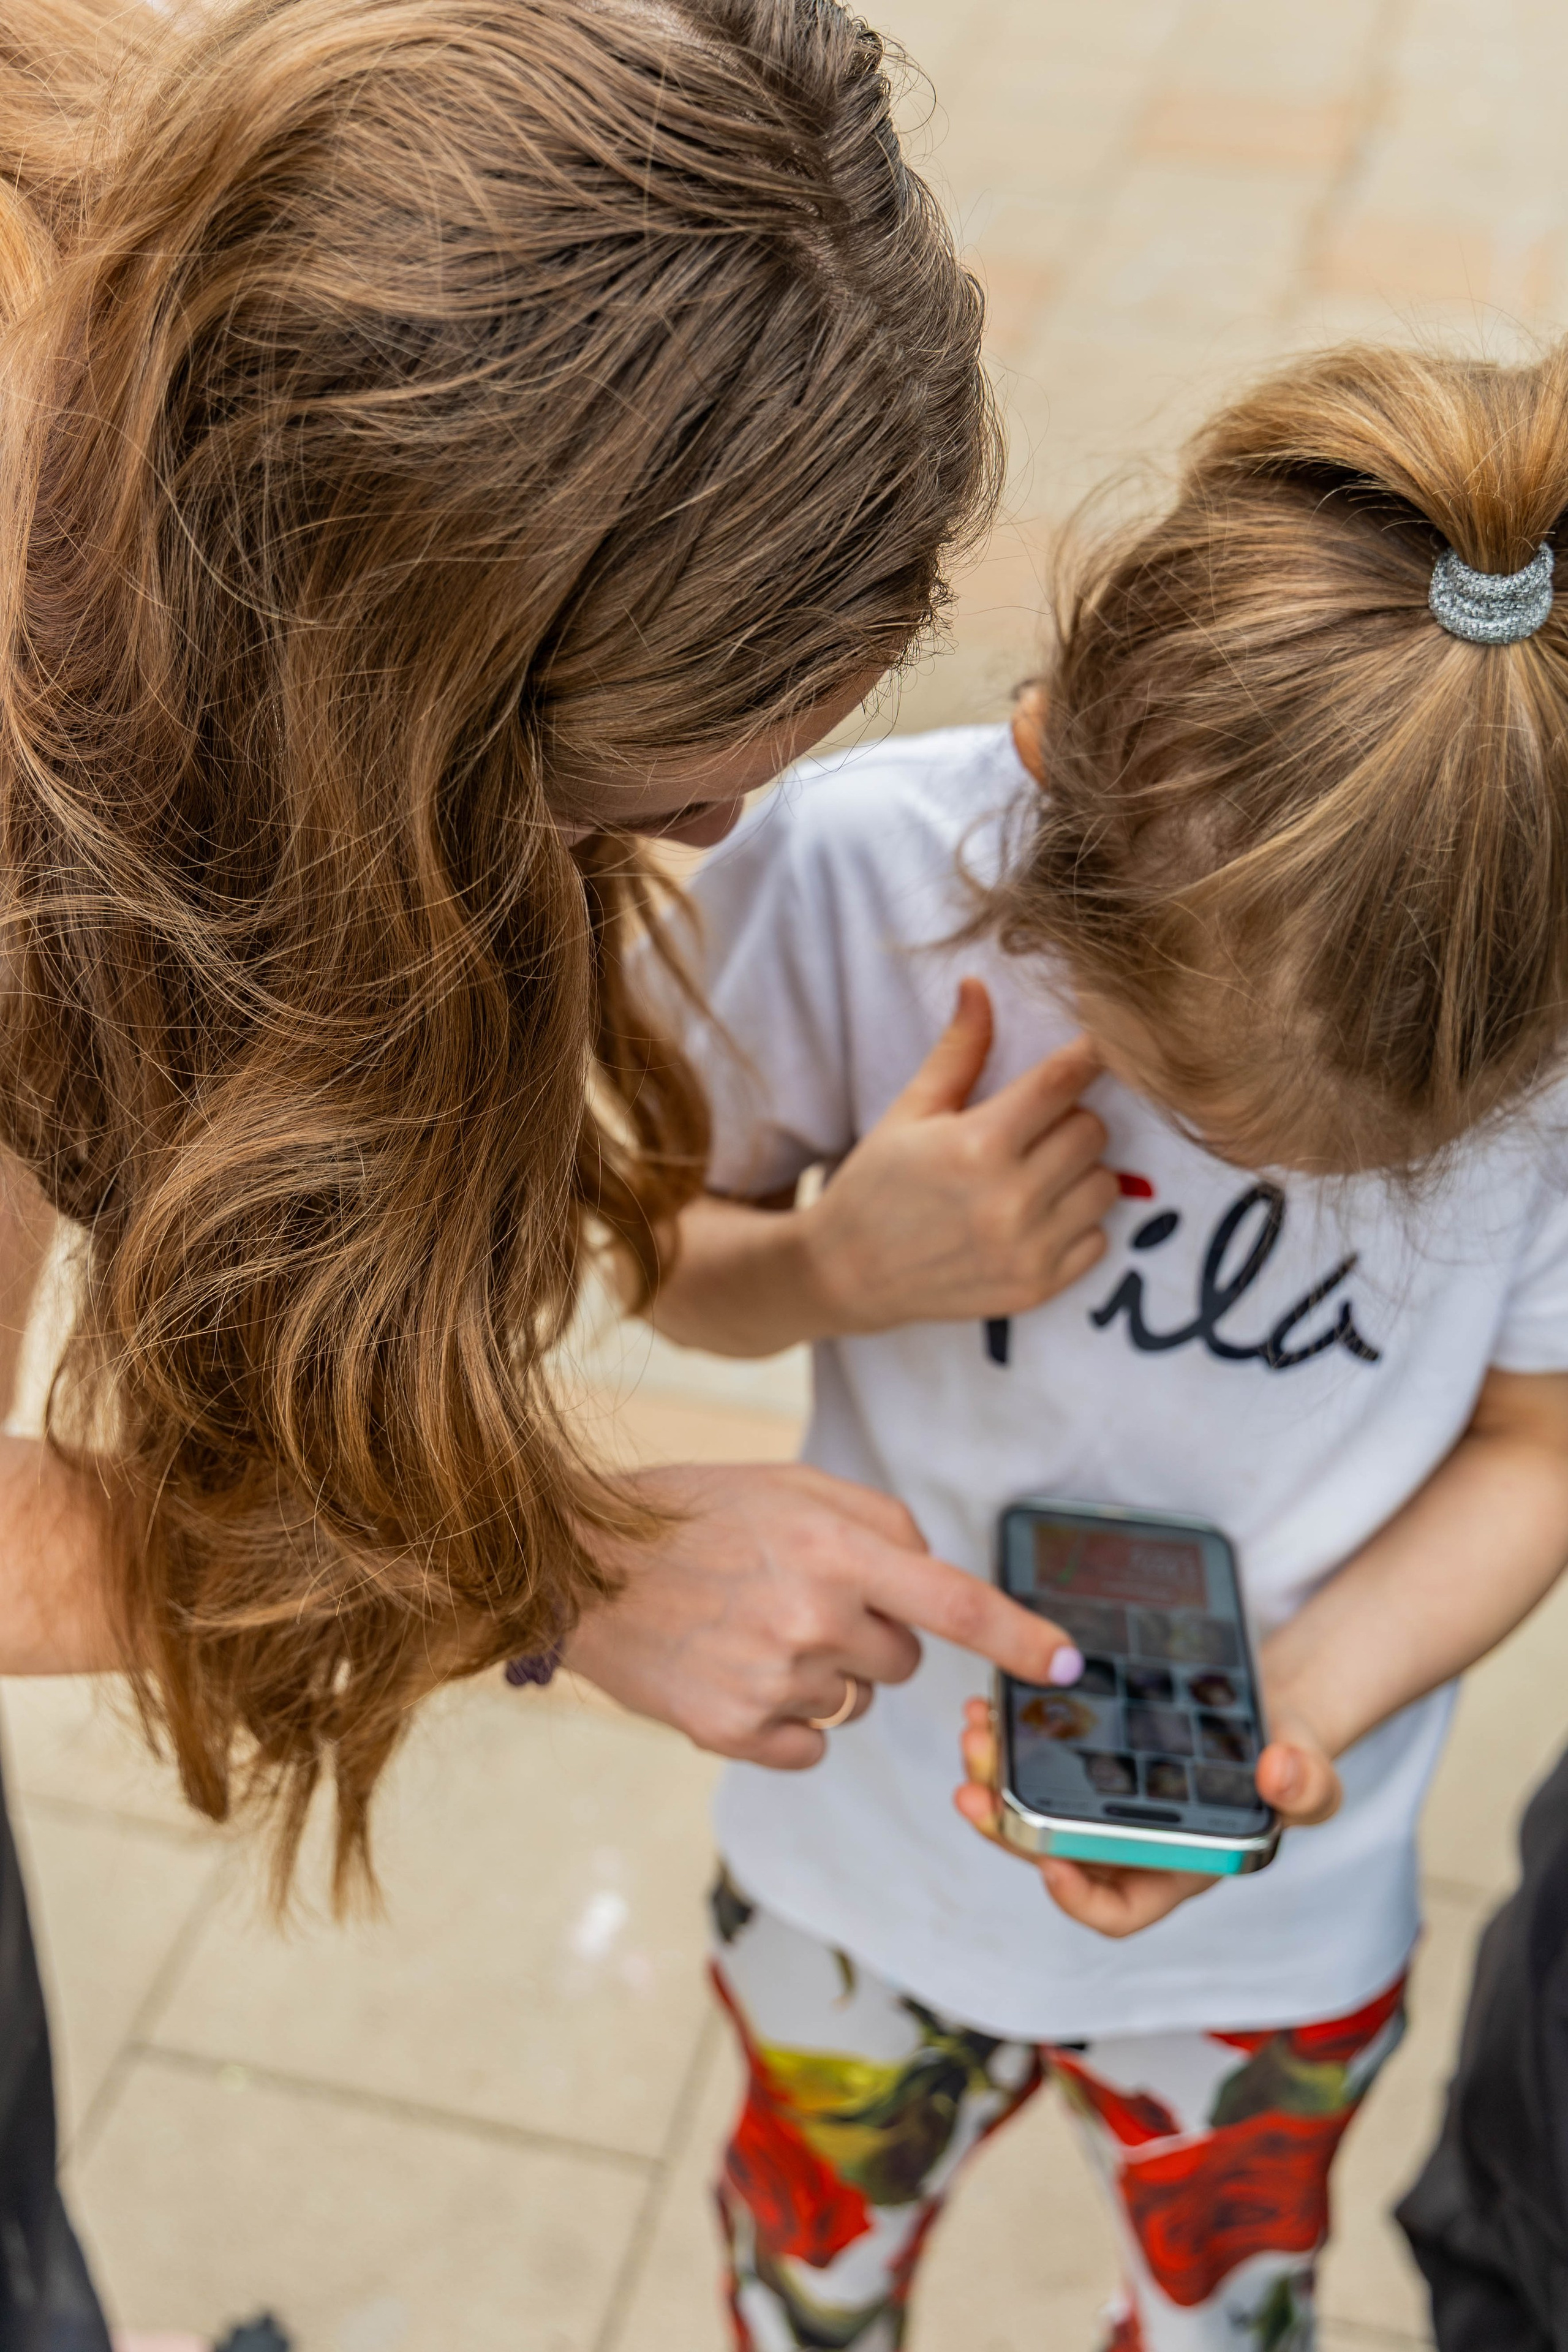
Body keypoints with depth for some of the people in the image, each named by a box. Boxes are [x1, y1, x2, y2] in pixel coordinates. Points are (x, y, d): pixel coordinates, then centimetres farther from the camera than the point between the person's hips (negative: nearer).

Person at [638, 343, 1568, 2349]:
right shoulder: (855, 866, -28)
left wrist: (1301, 1701, -29)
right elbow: (667, 1258, -10)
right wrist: (842, 1266, -32)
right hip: (869, 1852, 0)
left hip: (1278, 1911, 1)